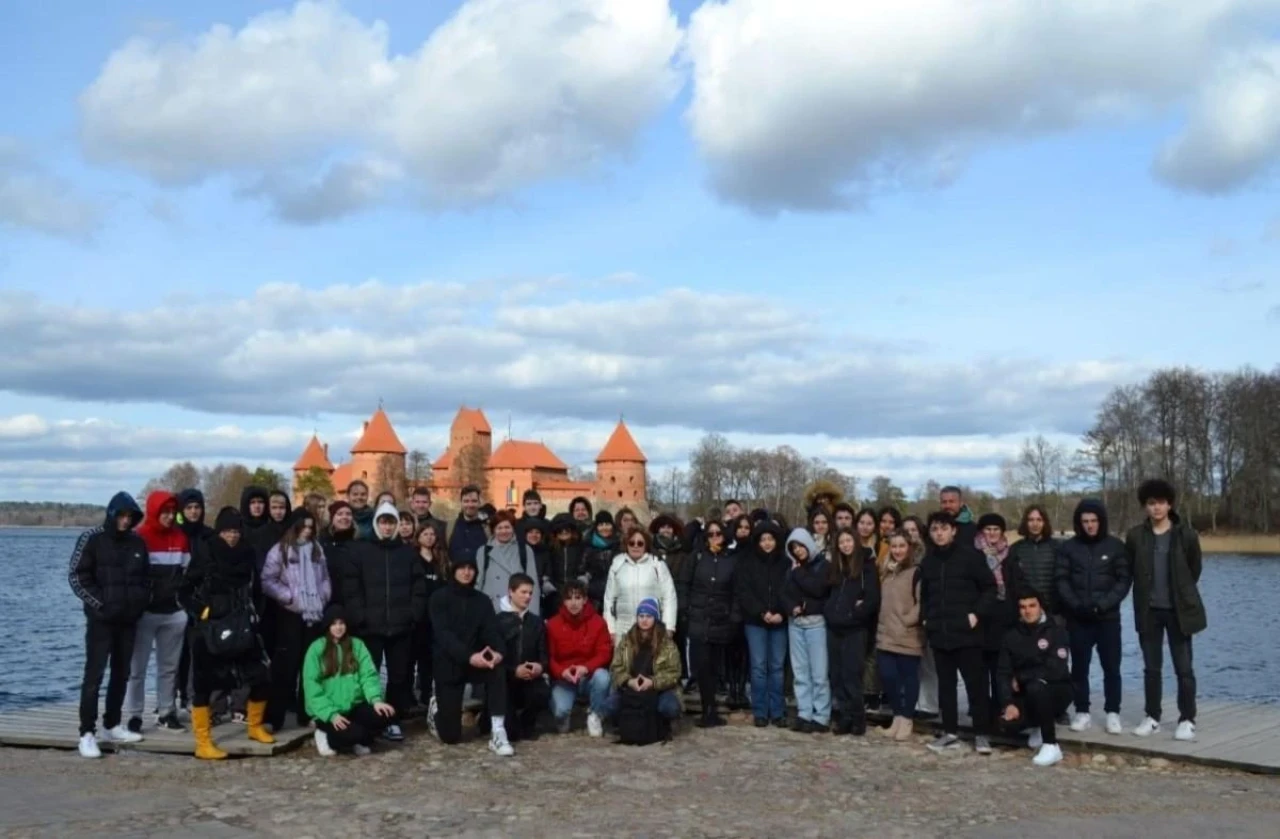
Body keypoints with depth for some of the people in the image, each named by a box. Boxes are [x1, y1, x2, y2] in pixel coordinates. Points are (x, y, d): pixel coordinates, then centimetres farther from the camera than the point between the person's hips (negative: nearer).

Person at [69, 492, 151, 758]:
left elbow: (145, 576, 17)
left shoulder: (137, 542, 7)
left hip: (129, 619, 5)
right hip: (101, 619, -5)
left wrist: (141, 602, 3)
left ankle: (111, 726, 20)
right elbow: (76, 576, -7)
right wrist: (98, 602, -12)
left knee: (121, 674, 10)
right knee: (94, 675, -6)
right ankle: (87, 733, -5)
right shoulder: (92, 538, -6)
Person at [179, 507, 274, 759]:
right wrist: (200, 612, -11)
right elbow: (184, 592, -2)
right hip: (207, 628, -4)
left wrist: (251, 614, 7)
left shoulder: (247, 555, 6)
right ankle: (203, 742, 5)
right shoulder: (204, 554, -6)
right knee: (203, 682, -2)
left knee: (262, 676, 3)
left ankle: (255, 726, 24)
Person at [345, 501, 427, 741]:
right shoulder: (361, 551, 4)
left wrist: (413, 615, -3)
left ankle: (393, 720, 16)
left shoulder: (408, 553, 11)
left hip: (401, 627, 2)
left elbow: (419, 588, 9)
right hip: (369, 627, -2)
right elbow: (350, 588, -2)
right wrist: (359, 618, -10)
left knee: (399, 675, 6)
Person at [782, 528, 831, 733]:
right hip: (795, 623, 5)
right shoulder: (792, 569, 13)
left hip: (816, 622, -5)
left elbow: (817, 589, -15)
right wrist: (791, 608, -11)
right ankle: (804, 714, 10)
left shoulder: (822, 565, -1)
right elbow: (784, 593, 8)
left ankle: (821, 717, -2)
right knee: (800, 671, 6)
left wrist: (799, 573, -4)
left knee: (818, 672, -5)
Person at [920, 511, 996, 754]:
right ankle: (950, 732, 18)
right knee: (945, 684, 10)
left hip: (966, 632, -5)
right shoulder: (928, 560, 11)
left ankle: (981, 734, 7)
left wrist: (976, 613, -12)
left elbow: (990, 588, -4)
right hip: (939, 633, 5)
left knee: (976, 683, 0)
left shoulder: (969, 555, -5)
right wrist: (926, 617, 10)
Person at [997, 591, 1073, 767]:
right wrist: (1008, 703, -20)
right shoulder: (1012, 636, 2)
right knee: (1009, 719, -27)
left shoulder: (1056, 631, -9)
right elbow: (1003, 673, -4)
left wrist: (1020, 678, -12)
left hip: (1057, 690, -3)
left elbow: (1055, 670, -21)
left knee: (1035, 687, -37)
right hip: (1027, 695, 4)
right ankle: (1046, 724, 8)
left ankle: (1051, 746, -22)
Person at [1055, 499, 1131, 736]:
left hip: (1108, 617, -1)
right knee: (1079, 667, 6)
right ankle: (1082, 713, 14)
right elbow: (1061, 580, -1)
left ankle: (1113, 713, 11)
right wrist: (1076, 605, -14)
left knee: (1111, 667, 2)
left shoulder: (1116, 546, 1)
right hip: (1077, 619, 1)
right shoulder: (1068, 547, 2)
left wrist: (1103, 604, -15)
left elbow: (1124, 580, -3)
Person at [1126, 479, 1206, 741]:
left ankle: (1187, 720, 10)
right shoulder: (1135, 536, 0)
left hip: (1179, 609, -2)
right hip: (1149, 610, 2)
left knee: (1184, 668, 1)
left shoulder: (1186, 535, -5)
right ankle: (1152, 717, 18)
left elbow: (1194, 570, 6)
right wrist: (1146, 594, 8)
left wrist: (1181, 594, 11)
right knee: (1151, 667, 9)